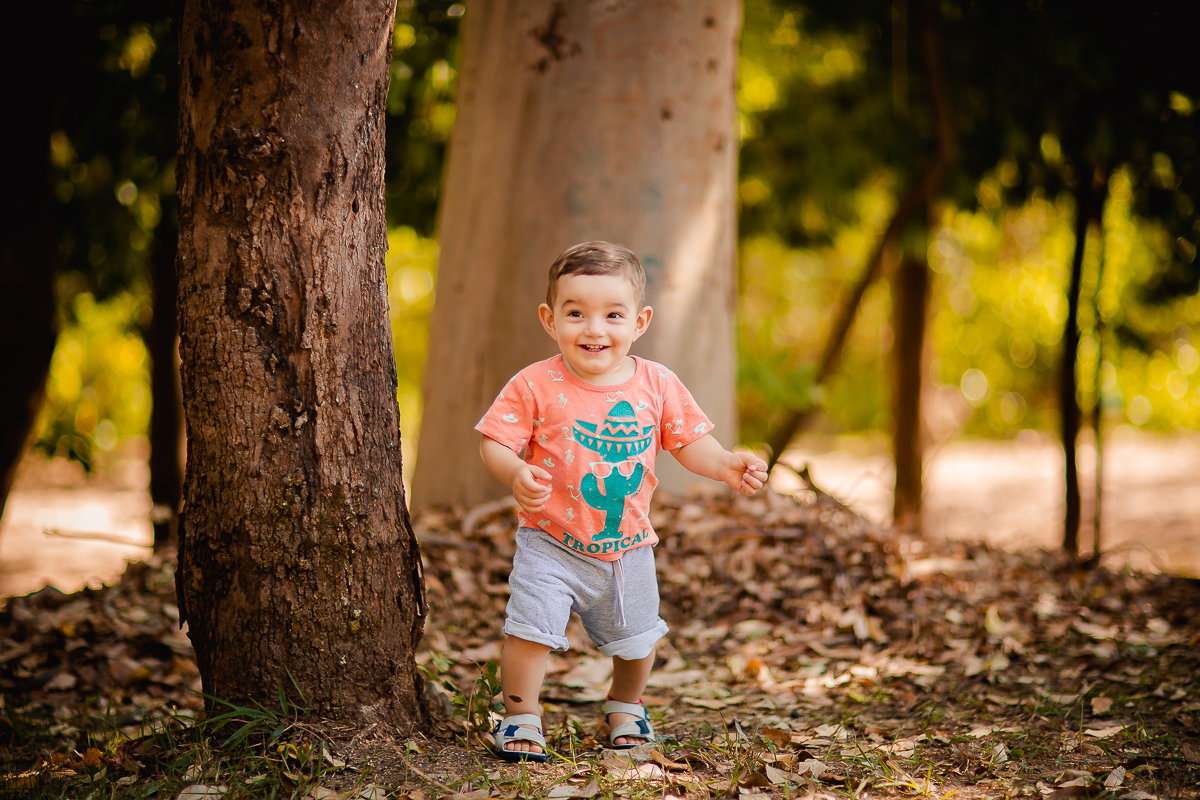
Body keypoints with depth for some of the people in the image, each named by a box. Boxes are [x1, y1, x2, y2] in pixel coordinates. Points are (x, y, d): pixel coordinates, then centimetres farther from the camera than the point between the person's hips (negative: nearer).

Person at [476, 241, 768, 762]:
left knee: (635, 636, 18)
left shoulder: (657, 385, -6)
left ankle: (626, 705, 46)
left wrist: (725, 465, -15)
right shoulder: (535, 386, -15)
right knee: (531, 627, -13)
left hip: (627, 546, 3)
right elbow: (494, 443, -15)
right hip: (551, 543, -3)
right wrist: (516, 473, -35)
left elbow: (688, 441, 3)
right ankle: (521, 719, 8)